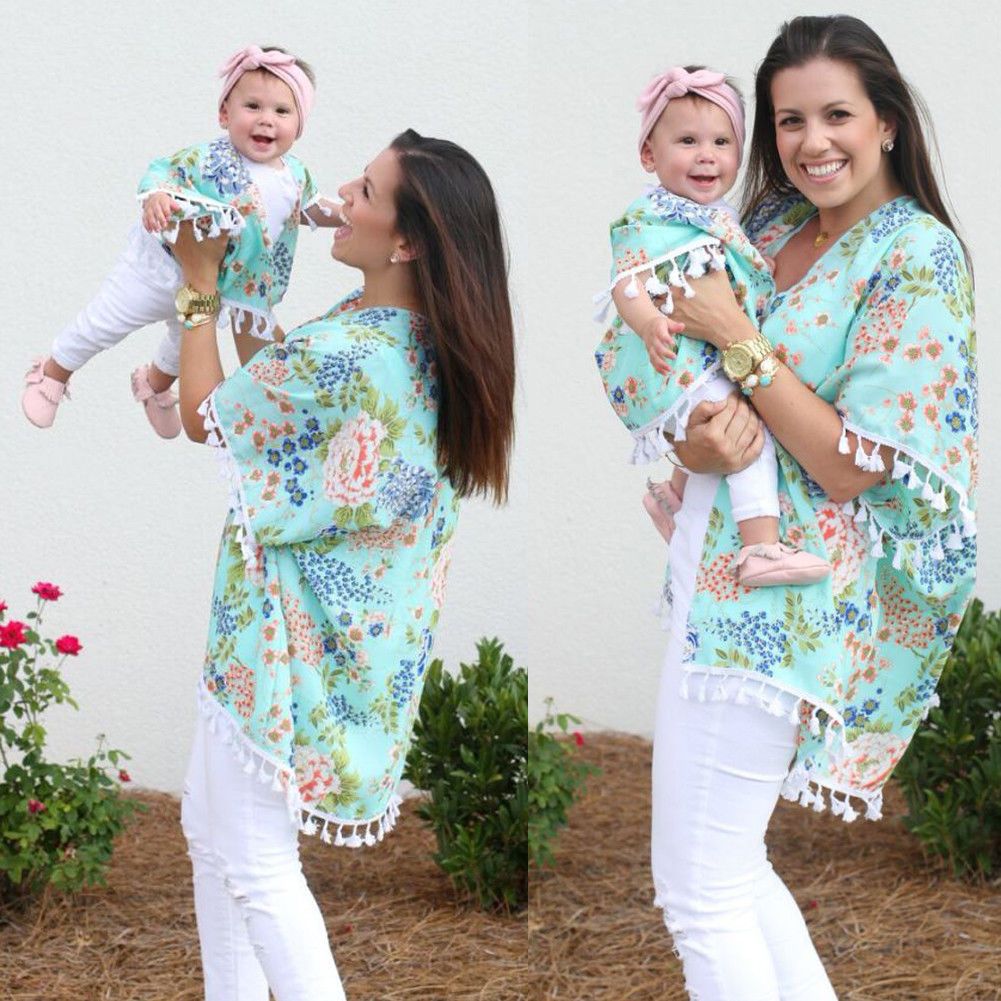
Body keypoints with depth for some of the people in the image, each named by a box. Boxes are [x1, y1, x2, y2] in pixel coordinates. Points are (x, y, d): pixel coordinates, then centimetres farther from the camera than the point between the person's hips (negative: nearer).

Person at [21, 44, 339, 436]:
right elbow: (163, 172, -30)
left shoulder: (295, 173, -10)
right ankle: (53, 374, 34)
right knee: (104, 324, 8)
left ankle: (155, 384, 63)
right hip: (163, 268, -6)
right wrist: (156, 196, -51)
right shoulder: (211, 160, -30)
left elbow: (309, 207, 9)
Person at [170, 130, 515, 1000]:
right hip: (351, 633, 9)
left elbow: (205, 416, -11)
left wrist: (201, 281, -3)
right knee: (209, 825, 22)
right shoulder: (433, 342, -1)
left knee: (254, 865, 4)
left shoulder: (342, 355, -28)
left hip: (290, 639, -9)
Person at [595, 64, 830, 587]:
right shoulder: (650, 222, -14)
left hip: (718, 360, 10)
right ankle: (762, 548, -23)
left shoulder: (720, 218, 13)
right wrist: (649, 323, -43)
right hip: (672, 365, -10)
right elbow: (626, 282, -27)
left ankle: (673, 493, 46)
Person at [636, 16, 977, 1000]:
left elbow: (851, 467, -17)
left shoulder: (919, 256, -12)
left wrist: (737, 338, -16)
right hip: (713, 563, 8)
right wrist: (701, 437, -11)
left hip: (777, 594, -8)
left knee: (698, 888, -4)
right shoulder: (772, 228, 10)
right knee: (730, 867, 15)